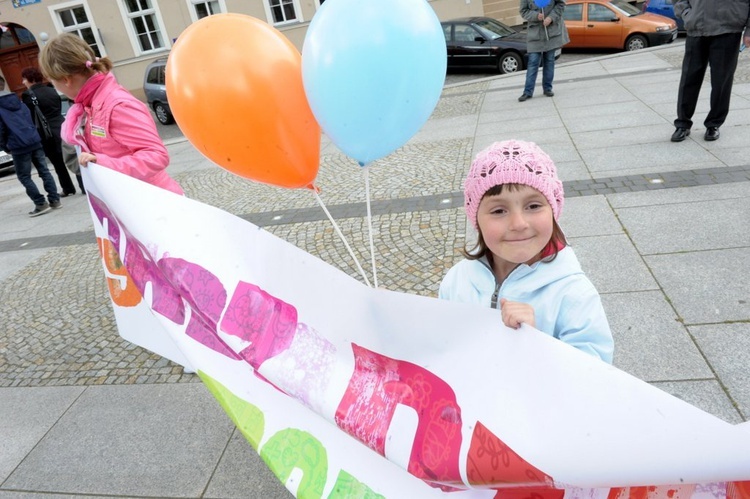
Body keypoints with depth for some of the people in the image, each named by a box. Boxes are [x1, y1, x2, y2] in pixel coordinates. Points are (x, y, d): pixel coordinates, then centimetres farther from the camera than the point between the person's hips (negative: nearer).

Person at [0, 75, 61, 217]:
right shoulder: (19, 101, 13)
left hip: (19, 147, -6)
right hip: (35, 141, 6)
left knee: (24, 177, 4)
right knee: (43, 171, 9)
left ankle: (41, 204, 0)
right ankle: (54, 200, 8)